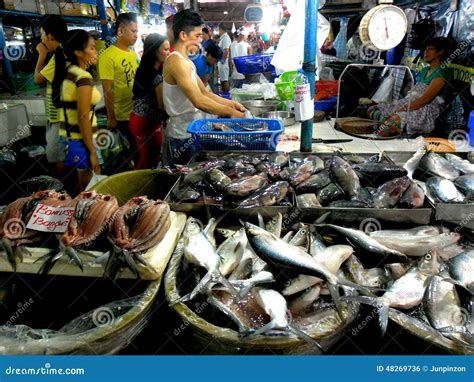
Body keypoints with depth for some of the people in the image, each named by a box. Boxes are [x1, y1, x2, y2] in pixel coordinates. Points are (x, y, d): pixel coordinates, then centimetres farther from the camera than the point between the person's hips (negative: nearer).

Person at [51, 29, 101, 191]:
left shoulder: (67, 71, 8)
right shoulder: (83, 77, -18)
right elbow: (83, 118, -21)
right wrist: (92, 151, -19)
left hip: (67, 135, 9)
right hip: (80, 139, -9)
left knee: (84, 185, 20)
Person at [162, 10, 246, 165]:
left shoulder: (186, 61, 14)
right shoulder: (177, 61, -19)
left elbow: (204, 92, 16)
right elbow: (199, 101, -27)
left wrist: (230, 103, 4)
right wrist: (231, 112, -19)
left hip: (190, 131, 10)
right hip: (182, 135, -10)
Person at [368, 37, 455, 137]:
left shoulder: (442, 72, -7)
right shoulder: (425, 70, 21)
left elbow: (425, 99, -17)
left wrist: (403, 109, -20)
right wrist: (403, 106, 1)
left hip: (428, 111, -10)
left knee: (394, 121, -39)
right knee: (373, 109, 0)